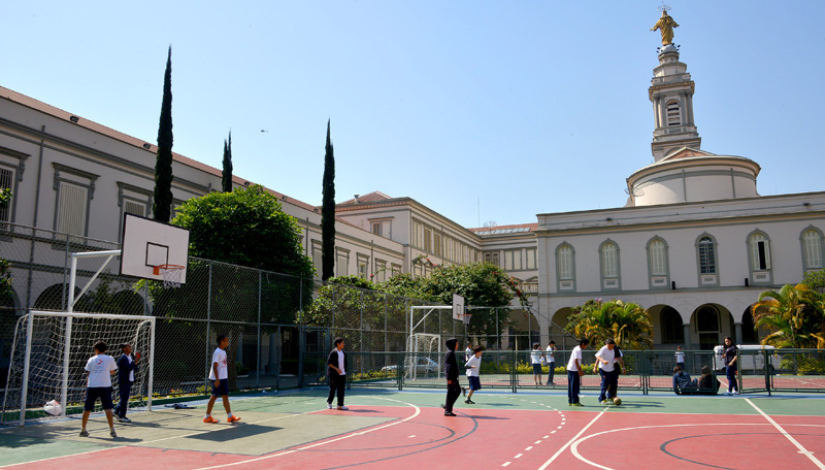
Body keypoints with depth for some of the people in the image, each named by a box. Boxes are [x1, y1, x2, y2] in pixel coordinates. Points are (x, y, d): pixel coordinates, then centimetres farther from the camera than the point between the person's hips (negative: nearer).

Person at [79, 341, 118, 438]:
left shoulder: (91, 359, 9)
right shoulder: (110, 359, 5)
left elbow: (88, 374, 9)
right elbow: (112, 372, 13)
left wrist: (87, 387, 17)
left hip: (92, 386, 2)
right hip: (105, 386, -2)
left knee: (87, 409, 12)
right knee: (108, 408, -2)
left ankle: (83, 430, 21)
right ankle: (112, 430, -8)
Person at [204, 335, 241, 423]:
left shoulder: (223, 352, 13)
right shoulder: (217, 352, -15)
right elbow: (215, 367, -18)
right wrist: (217, 379, -22)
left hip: (223, 378, 9)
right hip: (217, 379, -9)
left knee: (225, 396, 6)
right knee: (214, 396, -1)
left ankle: (230, 416, 7)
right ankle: (207, 417, 10)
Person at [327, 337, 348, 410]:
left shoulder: (344, 353, 12)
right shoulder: (333, 352, -9)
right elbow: (329, 362, -12)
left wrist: (345, 371, 11)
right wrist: (336, 369, -19)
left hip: (342, 374, 6)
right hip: (334, 374, -6)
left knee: (341, 390, 2)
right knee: (333, 389, 3)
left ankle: (340, 405, 5)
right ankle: (329, 402, 23)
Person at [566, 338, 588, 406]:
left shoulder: (576, 349, 17)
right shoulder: (578, 350, -13)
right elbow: (576, 361, -19)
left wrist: (581, 369, 22)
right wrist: (579, 371, -18)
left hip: (570, 369, 10)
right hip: (574, 370, -10)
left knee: (571, 386, 11)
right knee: (575, 386, -6)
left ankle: (570, 401, 15)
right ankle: (575, 401, -4)